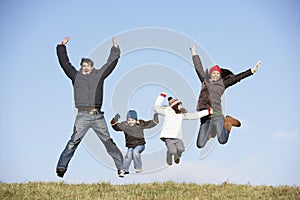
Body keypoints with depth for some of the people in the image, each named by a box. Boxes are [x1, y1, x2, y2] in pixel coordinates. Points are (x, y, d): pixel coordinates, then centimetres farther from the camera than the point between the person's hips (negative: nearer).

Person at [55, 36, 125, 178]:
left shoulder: (99, 75, 17)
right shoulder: (76, 76, 15)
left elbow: (111, 62, 23)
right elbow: (64, 62, 15)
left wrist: (115, 49, 22)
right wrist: (62, 47, 14)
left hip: (98, 116, 1)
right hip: (82, 116, -1)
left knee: (108, 141, 2)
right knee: (74, 141, -15)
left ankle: (121, 167, 5)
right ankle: (61, 166, -17)